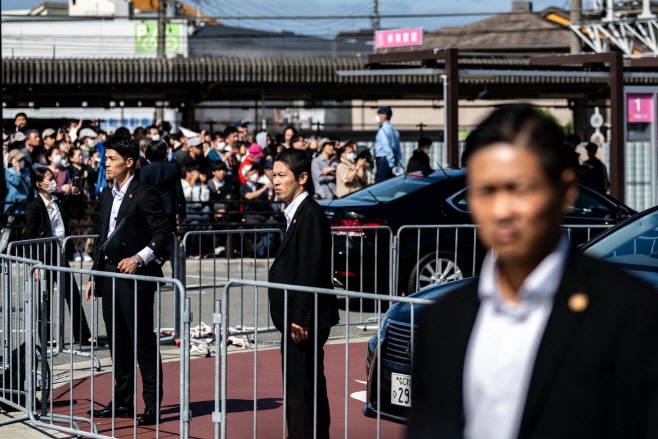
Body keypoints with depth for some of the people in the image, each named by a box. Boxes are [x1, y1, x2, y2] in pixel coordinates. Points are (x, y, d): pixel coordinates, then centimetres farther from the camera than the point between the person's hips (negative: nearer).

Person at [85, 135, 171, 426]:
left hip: (135, 276, -8)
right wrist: (95, 274, 17)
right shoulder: (107, 197, 17)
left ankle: (153, 405, -1)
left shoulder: (145, 195, -9)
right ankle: (122, 402, 20)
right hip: (109, 275, 8)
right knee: (117, 341, 12)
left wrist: (140, 259, -23)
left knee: (143, 341, -5)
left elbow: (163, 234, -13)